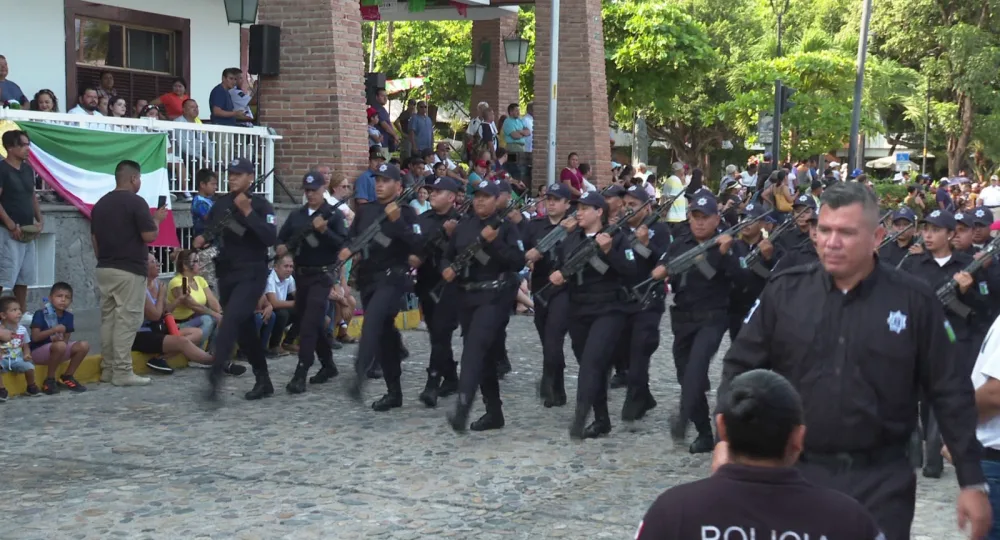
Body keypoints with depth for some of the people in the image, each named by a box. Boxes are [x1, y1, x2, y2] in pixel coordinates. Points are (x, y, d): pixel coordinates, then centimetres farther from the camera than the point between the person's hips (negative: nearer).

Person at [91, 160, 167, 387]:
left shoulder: (100, 204, 12)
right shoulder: (136, 202, -12)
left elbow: (94, 238, 15)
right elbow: (150, 236, -15)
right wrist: (157, 219, 3)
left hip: (104, 269, 8)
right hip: (129, 270, -7)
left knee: (108, 319, 10)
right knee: (126, 320, -5)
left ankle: (107, 369, 14)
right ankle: (122, 372, -6)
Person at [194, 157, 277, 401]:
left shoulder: (261, 205, -7)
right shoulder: (221, 204, 9)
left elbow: (270, 238, -20)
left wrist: (248, 212, -22)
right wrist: (201, 239, -1)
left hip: (251, 274, -6)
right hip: (225, 274, 6)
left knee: (232, 320, -24)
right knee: (244, 328, 11)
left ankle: (216, 373, -32)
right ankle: (263, 381, 22)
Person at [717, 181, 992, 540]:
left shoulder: (914, 301, -4)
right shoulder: (784, 291, -2)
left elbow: (950, 392, 0)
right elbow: (740, 367, 2)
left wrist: (972, 481, -1)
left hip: (882, 480, -1)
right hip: (795, 471, 1)